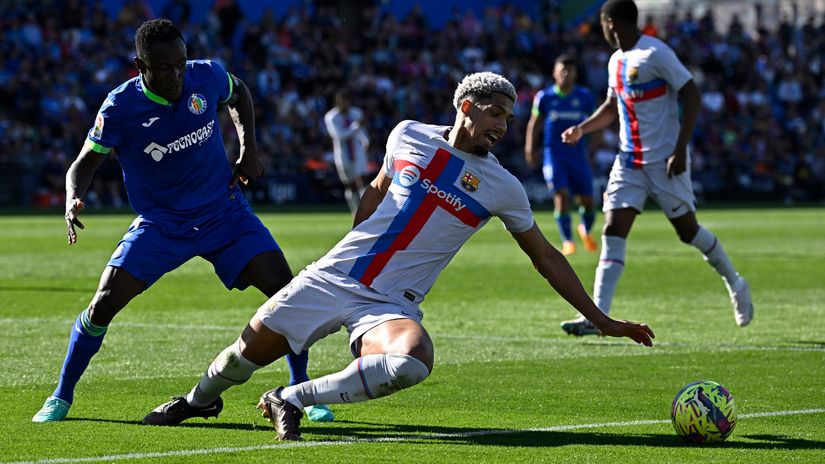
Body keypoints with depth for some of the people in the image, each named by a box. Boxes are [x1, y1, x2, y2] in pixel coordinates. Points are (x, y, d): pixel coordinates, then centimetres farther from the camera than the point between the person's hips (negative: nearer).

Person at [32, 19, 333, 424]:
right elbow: (85, 163, -9)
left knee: (285, 291, -13)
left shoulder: (207, 77, -12)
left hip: (225, 214, 2)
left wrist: (248, 151, 2)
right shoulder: (120, 108, -19)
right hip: (160, 224, -2)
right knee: (104, 304, -14)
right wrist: (73, 201, -30)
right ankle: (61, 397, 7)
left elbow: (238, 94, 13)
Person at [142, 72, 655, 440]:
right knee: (252, 347, 0)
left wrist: (604, 321, 7)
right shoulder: (408, 135, 4)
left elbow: (546, 257, 8)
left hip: (390, 305, -2)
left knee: (413, 363, -35)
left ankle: (291, 400, -20)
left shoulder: (502, 187, 1)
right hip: (332, 277, 2)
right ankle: (200, 399, 35)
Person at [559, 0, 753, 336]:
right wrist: (581, 129, 10)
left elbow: (692, 97, -15)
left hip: (664, 160, -7)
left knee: (687, 229, 4)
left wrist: (680, 148, -20)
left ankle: (735, 284, 29)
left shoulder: (655, 54, -14)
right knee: (613, 231, -7)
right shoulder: (616, 61, 12)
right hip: (629, 161, 7)